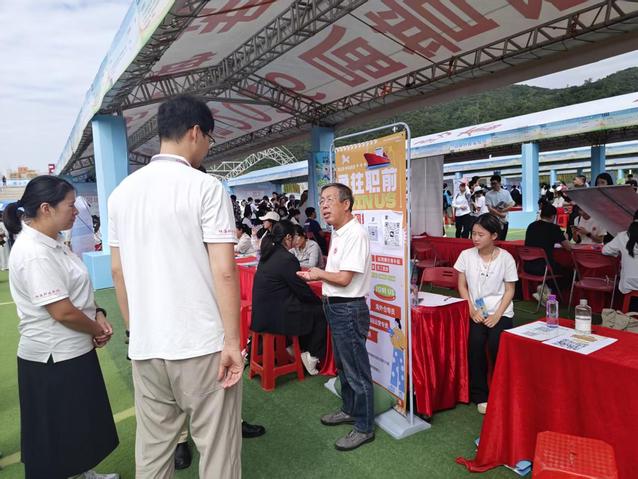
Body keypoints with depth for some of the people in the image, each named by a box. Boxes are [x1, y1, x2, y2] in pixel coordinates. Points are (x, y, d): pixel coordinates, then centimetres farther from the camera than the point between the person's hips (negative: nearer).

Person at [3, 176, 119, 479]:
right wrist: (98, 330, -10)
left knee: (79, 426, 25)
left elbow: (76, 292, 14)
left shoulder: (51, 243, 6)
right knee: (60, 434, 10)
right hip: (55, 359, -9)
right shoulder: (34, 253, -25)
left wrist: (97, 315, -2)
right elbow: (63, 312, -26)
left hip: (72, 351, 10)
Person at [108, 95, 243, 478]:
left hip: (145, 346, 6)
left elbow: (118, 271, 11)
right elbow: (224, 271, -17)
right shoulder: (205, 187, -11)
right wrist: (233, 341, -11)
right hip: (202, 345, -6)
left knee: (152, 448, 19)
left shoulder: (122, 191, 7)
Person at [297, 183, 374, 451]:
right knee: (343, 365, 23)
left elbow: (344, 278, -22)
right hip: (335, 307, 10)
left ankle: (364, 428, 20)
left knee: (356, 371, 4)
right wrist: (317, 275, 3)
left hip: (348, 309, -10)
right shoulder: (338, 234, 10)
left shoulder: (355, 234, -20)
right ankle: (350, 410, 42)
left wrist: (318, 273, -8)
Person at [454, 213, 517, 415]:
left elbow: (510, 290, -1)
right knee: (475, 343, -22)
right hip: (476, 311, 1)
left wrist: (497, 315, -11)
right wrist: (472, 310, -8)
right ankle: (479, 395, -3)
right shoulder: (466, 255, -2)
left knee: (496, 345, -22)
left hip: (500, 312, -1)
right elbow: (462, 286, 3)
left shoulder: (506, 258, -5)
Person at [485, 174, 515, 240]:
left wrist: (502, 210, -14)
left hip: (504, 220, 3)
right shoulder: (488, 194, -3)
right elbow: (490, 208, -10)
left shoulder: (506, 192, 4)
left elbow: (511, 205, -1)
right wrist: (500, 214, -16)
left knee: (503, 239, 10)